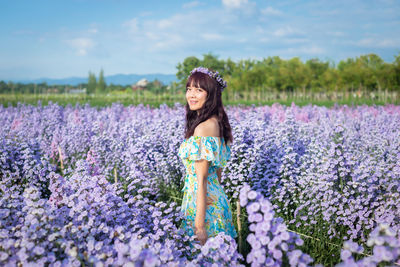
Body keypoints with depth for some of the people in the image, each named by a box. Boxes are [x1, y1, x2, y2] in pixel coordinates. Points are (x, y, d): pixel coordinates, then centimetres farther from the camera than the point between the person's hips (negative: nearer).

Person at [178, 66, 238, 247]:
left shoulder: (203, 127, -21)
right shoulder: (216, 123, 8)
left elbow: (201, 179, -22)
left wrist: (199, 225, -21)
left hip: (203, 203, -9)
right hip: (217, 199, 9)